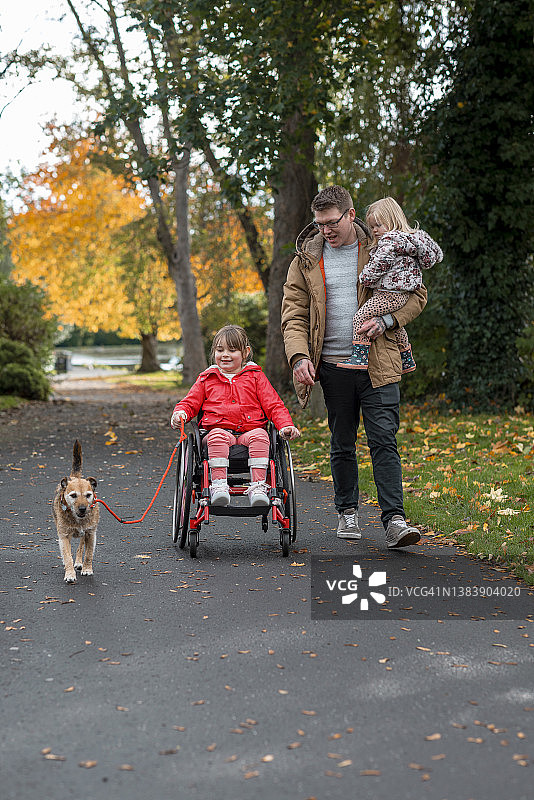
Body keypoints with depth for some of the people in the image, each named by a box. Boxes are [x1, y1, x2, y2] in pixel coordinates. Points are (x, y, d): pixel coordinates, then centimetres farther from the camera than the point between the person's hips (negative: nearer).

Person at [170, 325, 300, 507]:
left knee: (260, 436, -34)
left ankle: (257, 486, -36)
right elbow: (190, 402, 20)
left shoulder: (255, 376, 18)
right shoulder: (207, 379, 21)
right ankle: (218, 484, -39)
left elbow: (273, 405, 12)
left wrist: (286, 425, -6)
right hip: (219, 429, 0)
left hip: (249, 431, 0)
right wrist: (180, 412, -5)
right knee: (217, 436, -36)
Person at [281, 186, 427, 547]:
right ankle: (348, 511, 25)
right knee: (342, 444, 10)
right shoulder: (306, 259, 6)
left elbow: (417, 293, 7)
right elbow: (293, 313, 5)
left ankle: (395, 520, -7)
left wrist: (386, 320, -10)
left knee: (384, 440, -8)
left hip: (379, 364, -2)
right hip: (334, 365, 2)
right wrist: (299, 355, -12)